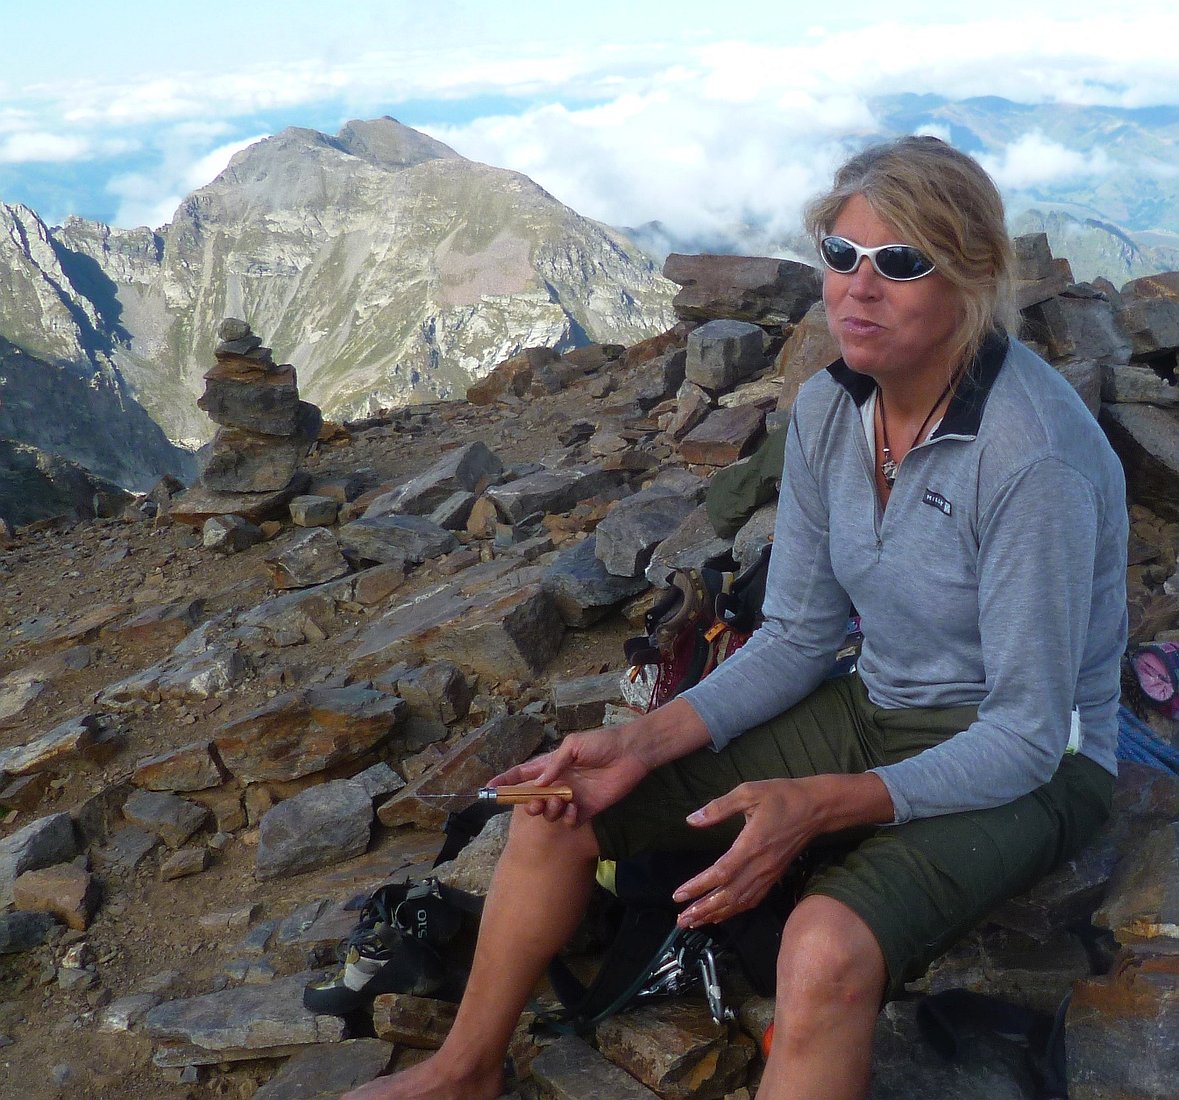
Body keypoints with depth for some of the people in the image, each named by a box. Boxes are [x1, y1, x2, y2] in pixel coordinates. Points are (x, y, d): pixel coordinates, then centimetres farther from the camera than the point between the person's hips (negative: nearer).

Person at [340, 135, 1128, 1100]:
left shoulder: (1035, 454, -27)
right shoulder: (828, 408, -6)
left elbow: (1027, 737, -23)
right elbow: (798, 637, 1)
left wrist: (821, 805, -33)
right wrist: (644, 742, -11)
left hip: (1026, 765, -6)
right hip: (878, 709, 7)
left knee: (830, 948, -38)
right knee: (562, 807, -1)